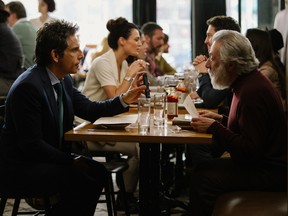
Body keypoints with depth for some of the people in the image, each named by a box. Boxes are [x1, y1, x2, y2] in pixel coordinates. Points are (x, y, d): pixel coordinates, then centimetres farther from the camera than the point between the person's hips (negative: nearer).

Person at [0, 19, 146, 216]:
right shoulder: (28, 86, -23)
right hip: (21, 167, -9)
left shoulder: (64, 80, 3)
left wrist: (124, 100, -1)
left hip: (49, 156, 9)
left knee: (98, 172, -1)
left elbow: (89, 110, 12)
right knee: (82, 183, -22)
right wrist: (71, 161, -19)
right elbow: (31, 144, -23)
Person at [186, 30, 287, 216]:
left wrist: (214, 128, -17)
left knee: (204, 180, -17)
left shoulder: (253, 92, -22)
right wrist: (221, 120, 9)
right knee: (202, 170, 4)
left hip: (269, 175, -10)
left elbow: (251, 151, -25)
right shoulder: (250, 82, 11)